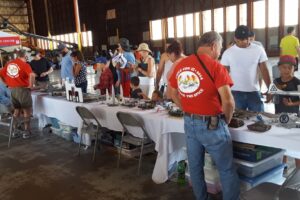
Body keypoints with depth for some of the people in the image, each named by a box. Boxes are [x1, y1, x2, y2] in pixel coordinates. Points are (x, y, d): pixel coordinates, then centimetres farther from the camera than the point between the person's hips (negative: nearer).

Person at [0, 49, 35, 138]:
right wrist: (30, 85, -14)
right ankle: (26, 131, 8)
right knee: (26, 110, 6)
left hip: (12, 90, 6)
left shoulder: (8, 64, 9)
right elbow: (32, 75, -26)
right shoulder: (24, 64, -9)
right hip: (22, 89, -6)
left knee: (16, 110, 19)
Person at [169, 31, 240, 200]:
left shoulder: (180, 65, 3)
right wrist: (226, 120, -3)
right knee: (227, 170, 9)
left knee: (195, 167, 19)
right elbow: (228, 101, -20)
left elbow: (173, 94, 14)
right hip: (211, 125, -6)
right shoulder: (215, 66, -16)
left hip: (189, 123, 6)